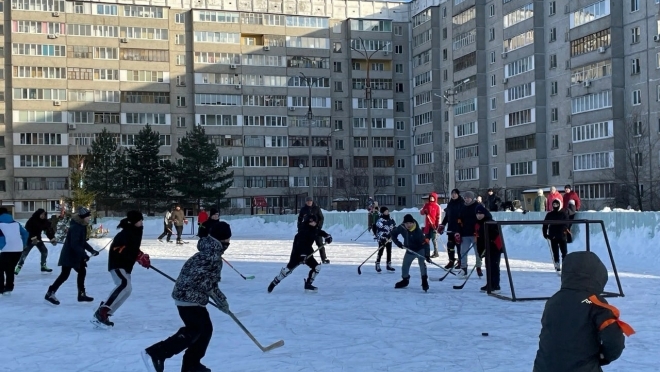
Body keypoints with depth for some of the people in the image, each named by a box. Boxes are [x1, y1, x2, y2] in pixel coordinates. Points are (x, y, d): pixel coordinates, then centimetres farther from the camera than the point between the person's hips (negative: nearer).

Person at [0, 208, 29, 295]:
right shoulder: (15, 223, 16)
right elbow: (25, 234, 14)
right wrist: (23, 244, 20)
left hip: (7, 250, -5)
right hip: (18, 250, 5)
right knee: (10, 269, 19)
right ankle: (8, 288, 19)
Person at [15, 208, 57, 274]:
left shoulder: (45, 221, -2)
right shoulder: (32, 221, -20)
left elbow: (49, 230, -2)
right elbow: (28, 230, -25)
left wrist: (52, 239, -11)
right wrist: (33, 238, -34)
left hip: (38, 239, 7)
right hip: (29, 239, -6)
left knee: (44, 251, 8)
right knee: (25, 253, -14)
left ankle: (43, 266, 22)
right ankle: (18, 267, -13)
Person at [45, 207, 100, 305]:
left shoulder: (82, 226, 8)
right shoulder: (75, 227, -22)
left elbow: (83, 242, 16)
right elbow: (74, 244, -28)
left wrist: (92, 250, 10)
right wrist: (84, 254, -31)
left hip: (76, 255, 10)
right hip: (69, 254, -10)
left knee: (82, 271, 12)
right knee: (65, 275, -7)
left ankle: (81, 294, 20)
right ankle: (50, 293, 2)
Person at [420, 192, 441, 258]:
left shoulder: (437, 206, -2)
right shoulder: (426, 205, 12)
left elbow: (438, 217, -5)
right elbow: (421, 212, 11)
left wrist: (437, 225, -12)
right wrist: (424, 211, -13)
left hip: (433, 225, -5)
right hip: (427, 225, 5)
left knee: (434, 239, -6)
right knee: (426, 239, 8)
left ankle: (436, 253, -1)